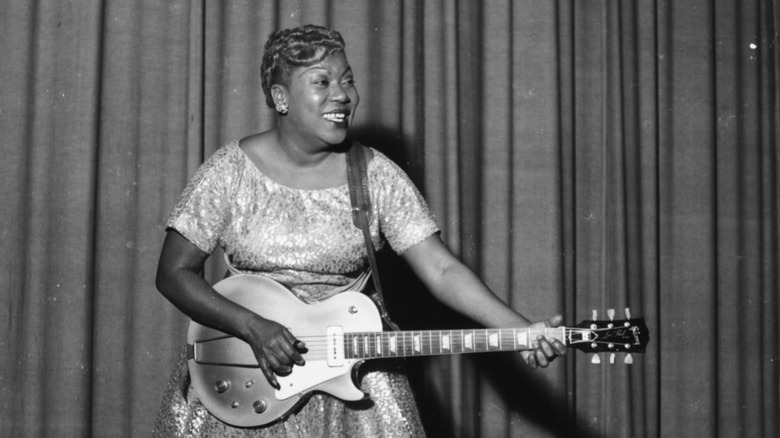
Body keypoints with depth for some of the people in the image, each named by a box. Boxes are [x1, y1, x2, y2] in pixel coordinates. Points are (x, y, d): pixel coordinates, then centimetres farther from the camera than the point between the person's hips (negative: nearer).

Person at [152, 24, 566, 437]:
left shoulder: (376, 176, -3)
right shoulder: (231, 171, -6)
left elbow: (442, 270, -7)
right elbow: (174, 273, -4)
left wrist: (523, 331, -20)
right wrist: (252, 327, -18)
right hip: (243, 378, -1)